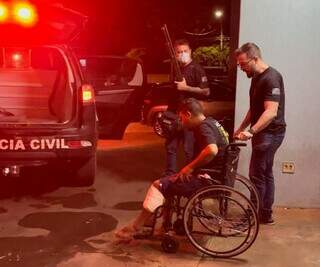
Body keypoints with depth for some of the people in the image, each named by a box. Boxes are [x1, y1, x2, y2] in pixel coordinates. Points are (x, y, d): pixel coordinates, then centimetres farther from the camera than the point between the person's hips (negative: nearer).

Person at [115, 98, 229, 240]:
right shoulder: (211, 122, 12)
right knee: (169, 182, 20)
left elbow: (212, 150, -38)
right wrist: (191, 167, 15)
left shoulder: (203, 127, -18)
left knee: (159, 185, -8)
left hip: (209, 180, -10)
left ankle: (134, 229, 0)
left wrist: (190, 167, -23)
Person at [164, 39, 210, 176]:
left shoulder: (197, 69, -10)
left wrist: (186, 87, -19)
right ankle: (169, 175, 25)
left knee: (189, 149, -1)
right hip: (174, 113, 8)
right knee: (170, 146, 13)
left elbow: (206, 92, -17)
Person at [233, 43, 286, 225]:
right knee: (266, 174, 14)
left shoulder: (271, 78, -19)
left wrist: (251, 131, -37)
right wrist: (241, 128, 22)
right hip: (263, 132, 10)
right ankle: (266, 214, 23)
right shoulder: (257, 77, 12)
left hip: (271, 133, -10)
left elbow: (271, 112, -29)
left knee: (257, 175, -5)